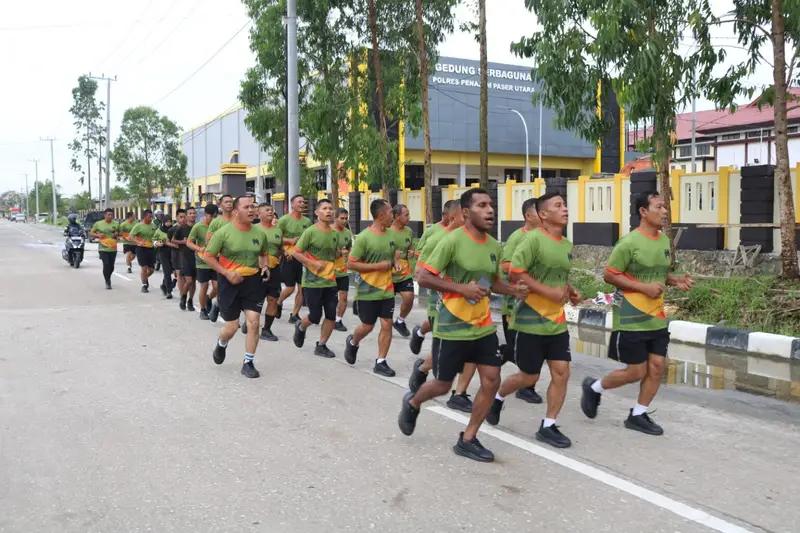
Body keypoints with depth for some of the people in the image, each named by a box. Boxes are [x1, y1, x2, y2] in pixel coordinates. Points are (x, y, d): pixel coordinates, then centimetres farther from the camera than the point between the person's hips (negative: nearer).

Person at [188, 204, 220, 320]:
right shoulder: (198, 227, -7)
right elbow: (189, 242, -6)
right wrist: (199, 248, -22)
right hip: (202, 262, -3)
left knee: (217, 286, -2)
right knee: (204, 286, 4)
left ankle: (208, 299, 30)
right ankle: (203, 310, 22)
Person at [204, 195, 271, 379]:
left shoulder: (259, 233, 2)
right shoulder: (223, 232, -12)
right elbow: (208, 256, -7)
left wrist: (264, 266, -1)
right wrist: (227, 273, -17)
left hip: (253, 281, 3)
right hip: (230, 282, -3)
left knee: (253, 322, -5)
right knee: (231, 326, 4)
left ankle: (248, 363, 10)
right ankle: (221, 345, 40)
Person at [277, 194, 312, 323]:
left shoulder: (307, 221, 9)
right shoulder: (284, 220, -4)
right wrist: (290, 241, -18)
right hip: (289, 258, -4)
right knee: (290, 287, -1)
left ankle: (294, 315, 12)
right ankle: (278, 304, 29)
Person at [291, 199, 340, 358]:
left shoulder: (335, 233, 7)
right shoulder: (310, 231, -11)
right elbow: (295, 252, -10)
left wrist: (332, 267, 8)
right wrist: (313, 264, -18)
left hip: (330, 281, 5)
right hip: (312, 282, -5)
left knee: (331, 315, 1)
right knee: (315, 316, 0)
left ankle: (321, 346, 15)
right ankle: (301, 327, 33)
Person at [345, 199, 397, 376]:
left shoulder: (390, 236, 5)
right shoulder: (364, 237, -15)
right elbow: (351, 264, -15)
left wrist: (394, 264, -1)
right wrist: (378, 266, -20)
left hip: (387, 290, 5)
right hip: (368, 291, -5)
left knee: (387, 325, 0)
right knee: (367, 326, 6)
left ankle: (380, 362, 9)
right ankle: (352, 342, 37)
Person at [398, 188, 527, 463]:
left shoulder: (494, 246, 4)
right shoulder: (453, 240, -17)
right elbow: (423, 277, -17)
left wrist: (514, 291, -2)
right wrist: (461, 288, -25)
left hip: (483, 327, 6)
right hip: (452, 327, -6)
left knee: (492, 380, -1)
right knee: (443, 385, 7)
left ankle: (467, 440, 15)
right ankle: (412, 403, 41)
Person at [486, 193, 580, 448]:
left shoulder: (567, 245, 10)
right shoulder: (534, 239, -15)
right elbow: (514, 273, -21)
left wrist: (570, 291, 3)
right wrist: (549, 292, -22)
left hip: (557, 322, 7)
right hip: (530, 321, -7)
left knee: (561, 372, 1)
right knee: (529, 376, 5)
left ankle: (548, 426, 14)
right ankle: (497, 397, 34)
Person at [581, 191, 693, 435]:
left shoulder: (664, 240, 8)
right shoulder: (629, 242, -16)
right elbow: (609, 275, -14)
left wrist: (676, 280, 0)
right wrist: (644, 287, -20)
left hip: (657, 319, 7)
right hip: (631, 320, -7)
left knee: (657, 366, 5)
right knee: (636, 372, -1)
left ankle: (638, 415, 20)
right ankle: (593, 387, 24)